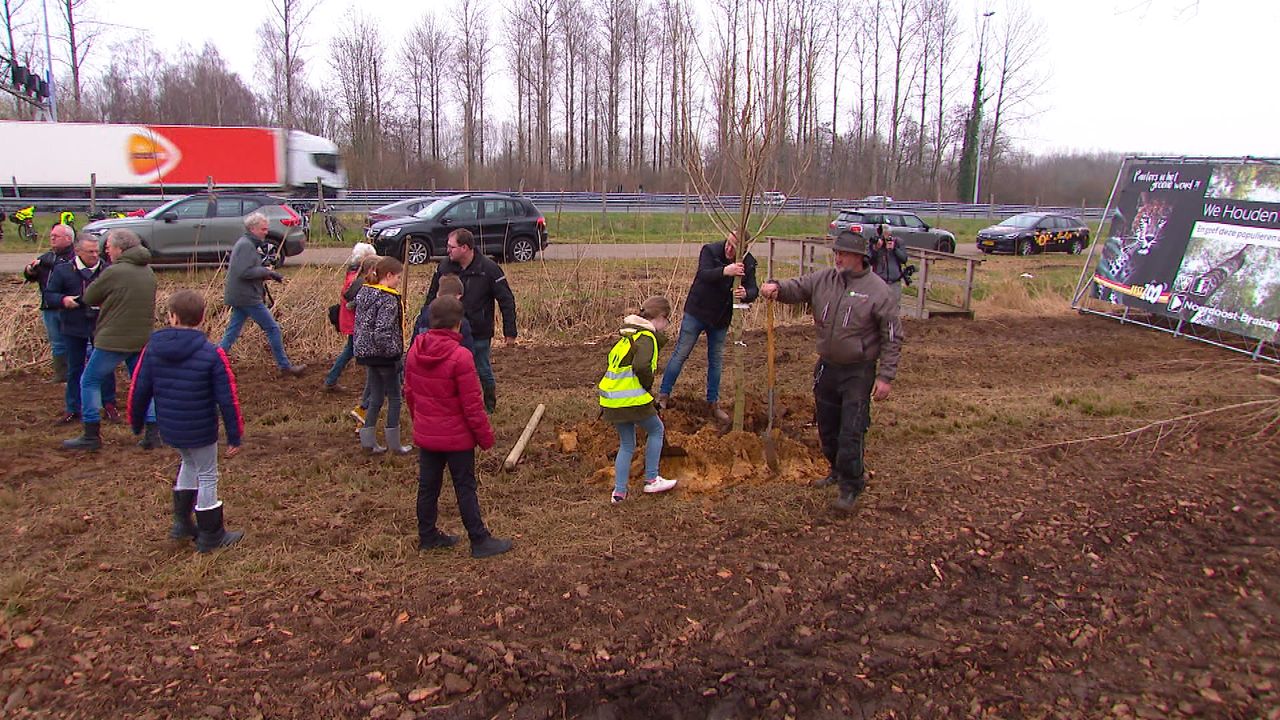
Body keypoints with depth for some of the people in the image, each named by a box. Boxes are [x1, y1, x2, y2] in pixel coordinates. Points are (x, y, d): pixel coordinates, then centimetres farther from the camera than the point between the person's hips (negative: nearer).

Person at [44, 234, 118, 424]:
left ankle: (109, 405, 19)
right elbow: (49, 295, 1)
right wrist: (63, 300, -19)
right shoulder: (62, 270, -1)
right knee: (74, 369, 11)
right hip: (74, 328, 1)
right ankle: (72, 408, 21)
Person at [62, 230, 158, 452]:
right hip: (142, 339, 6)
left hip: (114, 339, -6)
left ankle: (92, 435, 10)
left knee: (89, 381, 9)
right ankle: (152, 433, 11)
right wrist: (108, 302, 9)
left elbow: (89, 298, -4)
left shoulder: (113, 272, -14)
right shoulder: (148, 271, 7)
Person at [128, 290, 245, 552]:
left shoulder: (152, 349, -6)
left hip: (169, 430, 5)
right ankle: (210, 536, 21)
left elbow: (138, 391, 0)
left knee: (189, 464, 29)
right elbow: (228, 400, -15)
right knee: (207, 477, 11)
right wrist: (235, 437, -7)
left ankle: (182, 524, 35)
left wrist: (136, 423, 16)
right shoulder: (212, 354, -17)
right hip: (201, 432, -5)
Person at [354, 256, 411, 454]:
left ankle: (368, 441, 21)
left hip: (367, 354, 8)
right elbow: (382, 333, -26)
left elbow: (359, 325, 11)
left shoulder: (364, 293, 6)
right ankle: (394, 445, 13)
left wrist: (360, 349, 17)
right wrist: (398, 356, -18)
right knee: (394, 398, 6)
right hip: (384, 356, -8)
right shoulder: (388, 299, -19)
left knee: (376, 397, 17)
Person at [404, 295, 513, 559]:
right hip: (457, 436, -6)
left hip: (425, 435, 6)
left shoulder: (415, 351, -2)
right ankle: (479, 541, 14)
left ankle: (427, 536, 29)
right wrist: (485, 436, -8)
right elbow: (472, 403, -19)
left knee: (428, 485, 16)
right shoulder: (460, 356, -22)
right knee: (465, 488, 4)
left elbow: (409, 392, 9)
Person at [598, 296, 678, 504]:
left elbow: (613, 358, 24)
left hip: (611, 400, 8)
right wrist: (648, 385, -8)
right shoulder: (647, 337, -11)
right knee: (656, 430, 16)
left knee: (626, 445, 18)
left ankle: (619, 492, 15)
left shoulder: (628, 334, 17)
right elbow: (641, 366, -27)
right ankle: (651, 480, 18)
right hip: (632, 399, -8)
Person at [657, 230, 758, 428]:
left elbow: (753, 289, -11)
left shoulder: (748, 263, -7)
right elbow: (704, 274, -32)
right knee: (681, 354, 0)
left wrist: (745, 294, -35)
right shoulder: (710, 250, -17)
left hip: (721, 317, 4)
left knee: (716, 359, 12)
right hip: (697, 312, -4)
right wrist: (724, 271, -50)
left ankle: (713, 403, 25)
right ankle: (663, 396, 9)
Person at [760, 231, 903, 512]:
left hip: (858, 372, -6)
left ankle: (851, 486, 5)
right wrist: (777, 288, -23)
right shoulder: (823, 279, 2)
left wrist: (885, 376, -13)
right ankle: (838, 470, 37)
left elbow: (892, 337, -9)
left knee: (851, 431, -7)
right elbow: (796, 288, 2)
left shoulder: (877, 291, -11)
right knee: (827, 426, 17)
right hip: (826, 367, 6)